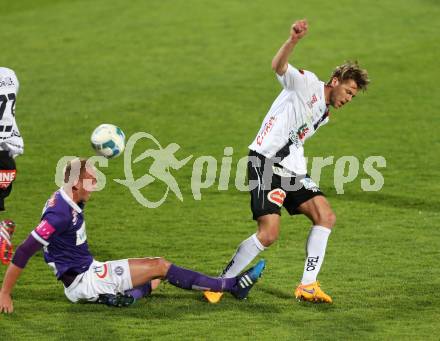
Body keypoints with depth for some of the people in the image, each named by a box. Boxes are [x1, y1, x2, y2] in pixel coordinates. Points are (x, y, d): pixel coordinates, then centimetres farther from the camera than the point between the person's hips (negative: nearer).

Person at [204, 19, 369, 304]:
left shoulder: (324, 115, 21)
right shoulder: (306, 83, -3)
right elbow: (279, 67, -22)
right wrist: (293, 40, -39)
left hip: (292, 170, 9)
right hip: (266, 160, -9)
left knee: (326, 217, -6)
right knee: (269, 234, -17)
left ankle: (307, 286, -1)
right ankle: (221, 283, -2)